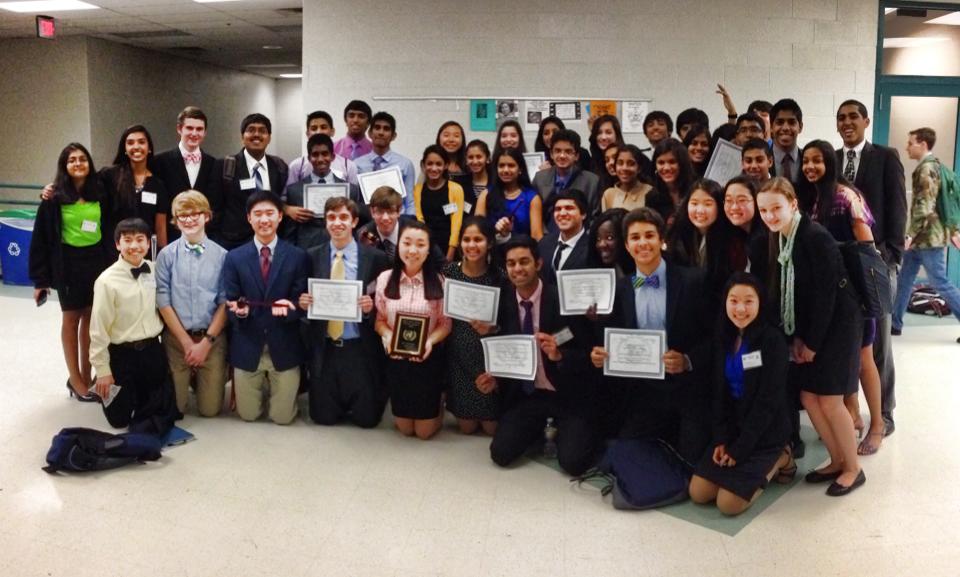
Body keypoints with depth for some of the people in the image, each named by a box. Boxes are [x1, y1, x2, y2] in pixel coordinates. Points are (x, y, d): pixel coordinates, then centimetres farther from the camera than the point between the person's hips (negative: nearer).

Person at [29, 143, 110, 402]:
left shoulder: (99, 194, 2)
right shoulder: (55, 199, -8)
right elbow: (41, 238, -6)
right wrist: (40, 278, -7)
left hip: (97, 261, 3)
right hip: (69, 263, -3)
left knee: (91, 318, 10)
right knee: (71, 319, 8)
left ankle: (86, 374, 23)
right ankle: (75, 379, 17)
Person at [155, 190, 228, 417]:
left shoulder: (222, 255, -4)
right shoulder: (167, 255, -3)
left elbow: (225, 303, -2)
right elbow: (163, 301, -3)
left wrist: (206, 341, -8)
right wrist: (186, 341, -7)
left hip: (212, 338, 0)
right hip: (176, 337, 0)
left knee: (210, 409, 4)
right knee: (174, 407, 5)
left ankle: (200, 379, 36)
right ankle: (189, 378, 37)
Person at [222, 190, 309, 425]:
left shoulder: (298, 257, -2)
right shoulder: (234, 258, 1)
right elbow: (229, 304, -1)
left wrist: (289, 307, -26)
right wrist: (239, 309, -24)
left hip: (284, 348, -1)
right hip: (247, 348, 1)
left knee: (282, 417, 7)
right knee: (248, 415, 12)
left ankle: (275, 388, 39)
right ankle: (263, 387, 44)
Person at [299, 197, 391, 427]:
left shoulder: (375, 258, -6)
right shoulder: (312, 256, 1)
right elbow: (304, 300, 9)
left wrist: (371, 306, -22)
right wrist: (303, 303, -14)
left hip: (360, 350, -2)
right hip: (324, 350, 2)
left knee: (366, 418, 6)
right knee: (323, 417, 9)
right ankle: (333, 404, 40)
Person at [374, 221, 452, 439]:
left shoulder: (438, 281, -10)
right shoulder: (385, 279, -5)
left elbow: (445, 323, -4)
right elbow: (380, 320, 2)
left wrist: (430, 341, -22)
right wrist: (388, 336, -18)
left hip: (428, 359, -2)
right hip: (396, 359, 2)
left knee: (425, 431, 11)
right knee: (405, 429, 15)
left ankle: (437, 408, 43)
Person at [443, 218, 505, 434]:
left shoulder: (499, 276, -8)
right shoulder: (450, 272, -5)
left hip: (489, 354, -1)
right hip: (459, 354, 1)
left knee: (491, 428, 8)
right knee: (467, 427, 10)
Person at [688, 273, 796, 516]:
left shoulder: (772, 340, -16)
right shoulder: (724, 339, 3)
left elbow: (769, 401, -18)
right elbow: (720, 394, 4)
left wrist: (740, 449, -17)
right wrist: (721, 439, -7)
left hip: (765, 433, -6)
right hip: (732, 429, 6)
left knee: (729, 504, -13)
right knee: (698, 493, -1)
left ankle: (777, 461, 9)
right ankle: (757, 467, 18)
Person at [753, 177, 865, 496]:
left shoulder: (816, 237, -22)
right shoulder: (776, 239, 1)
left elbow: (826, 294, -20)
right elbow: (783, 293, 5)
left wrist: (812, 342, -14)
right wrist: (796, 337, 1)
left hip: (836, 325, -7)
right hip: (808, 328, 7)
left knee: (829, 400, -3)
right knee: (808, 397, 8)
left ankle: (853, 468, 16)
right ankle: (837, 461, 25)